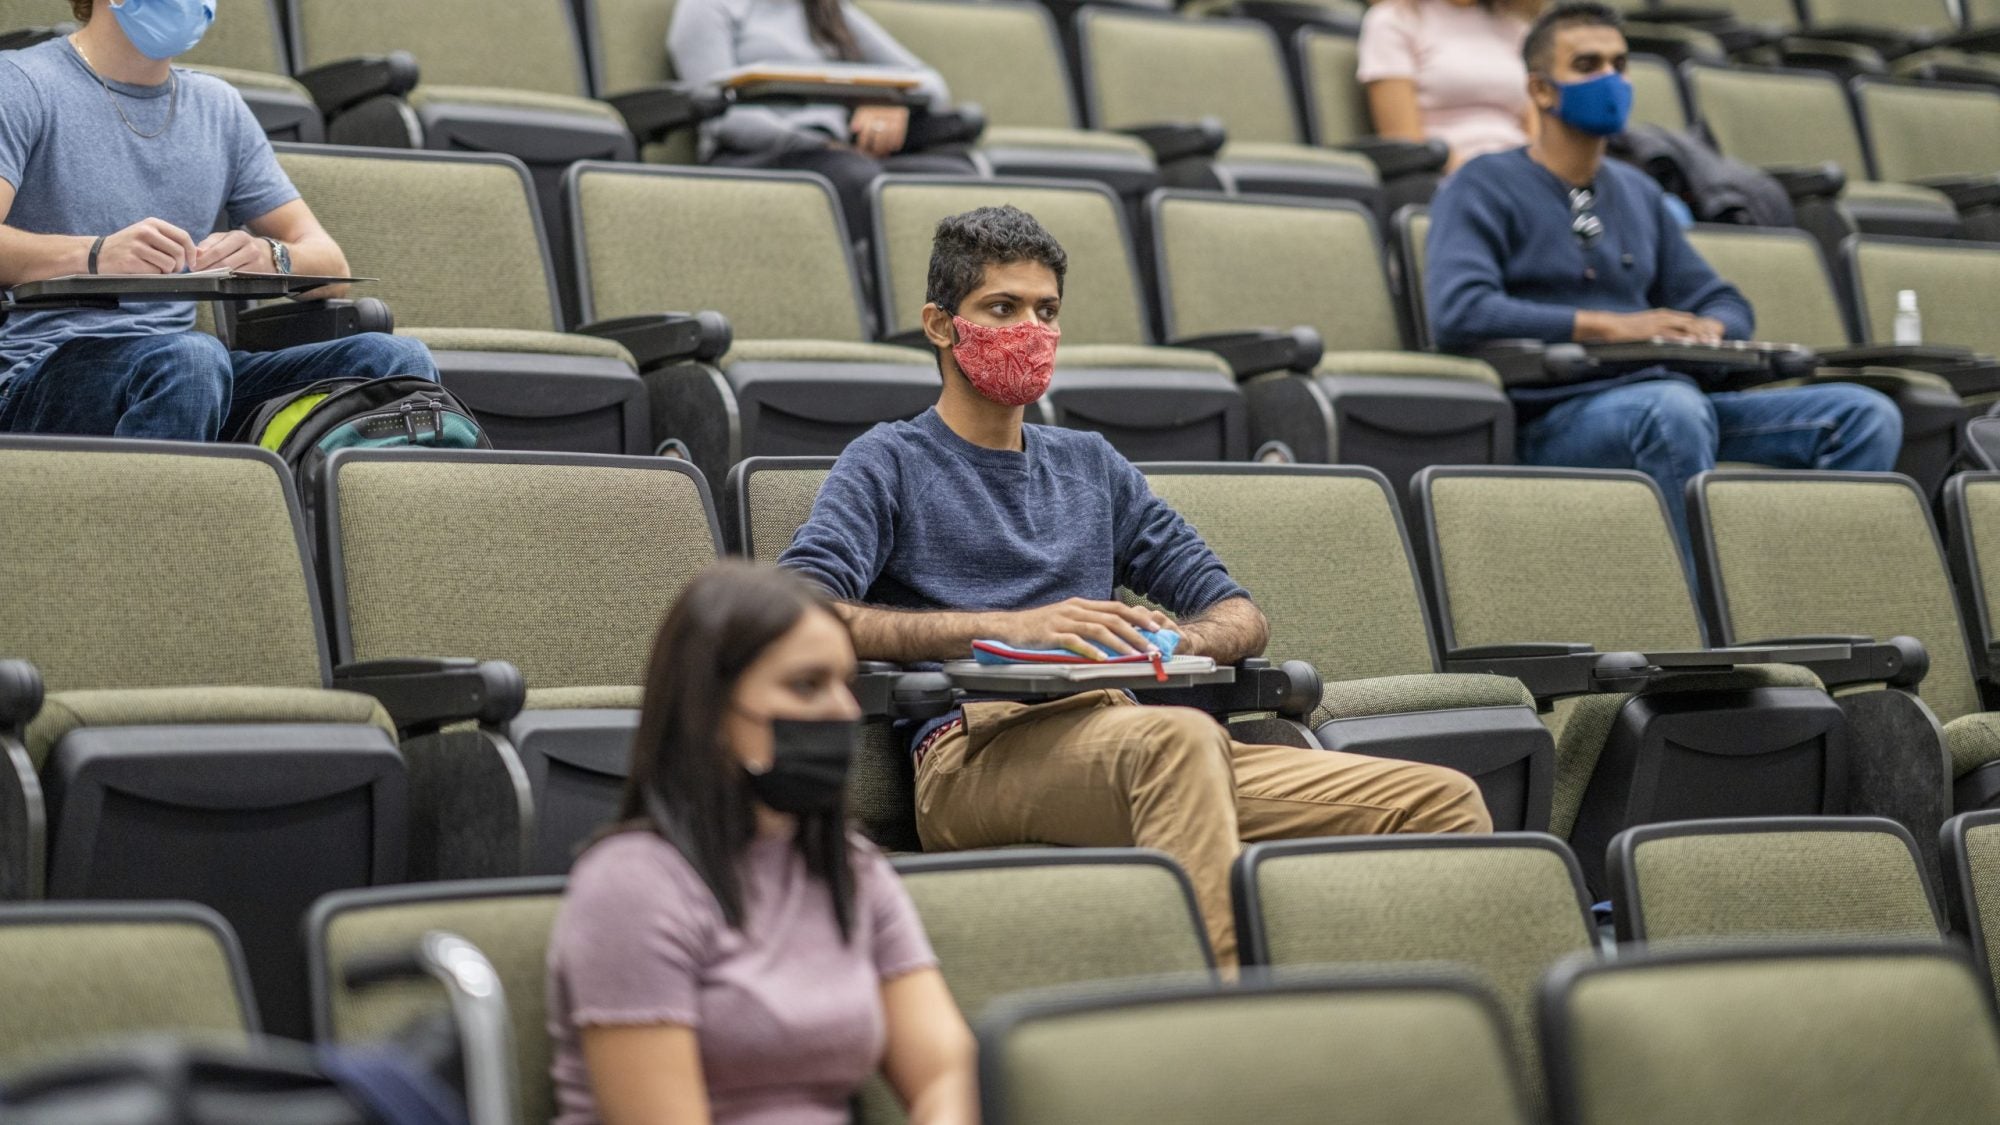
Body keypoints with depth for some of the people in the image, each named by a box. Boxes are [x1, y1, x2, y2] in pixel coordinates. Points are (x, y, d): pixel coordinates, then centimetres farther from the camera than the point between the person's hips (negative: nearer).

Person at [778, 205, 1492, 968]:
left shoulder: (1092, 466, 32)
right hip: (975, 751, -6)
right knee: (1179, 737, -41)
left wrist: (1179, 640, 1)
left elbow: (1239, 614, 28)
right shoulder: (892, 463, 14)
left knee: (1446, 805, -14)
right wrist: (1004, 627, -15)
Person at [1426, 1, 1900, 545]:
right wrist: (1610, 326, -18)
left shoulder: (1638, 192, 24)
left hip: (1673, 400, 7)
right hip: (1556, 415, -7)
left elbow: (1725, 303, 27)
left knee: (1866, 414, -11)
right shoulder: (1483, 188, 3)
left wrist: (1705, 331, 0)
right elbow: (1458, 311, -14)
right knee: (1674, 407, -40)